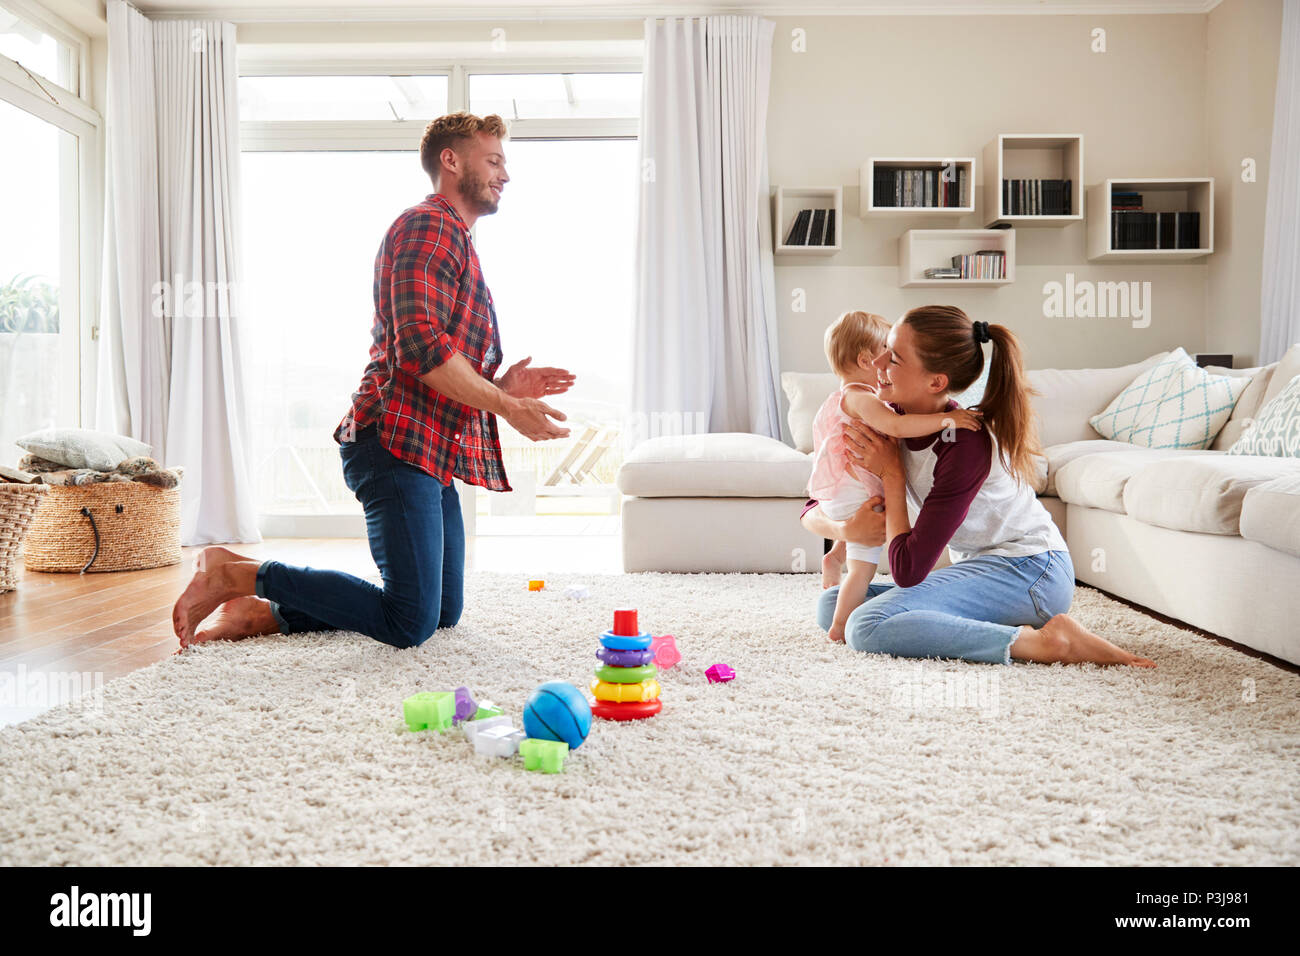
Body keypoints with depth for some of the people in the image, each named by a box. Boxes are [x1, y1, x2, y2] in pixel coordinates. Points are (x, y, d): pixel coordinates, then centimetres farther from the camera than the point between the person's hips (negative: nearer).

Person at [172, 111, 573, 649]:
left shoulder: (455, 242, 28)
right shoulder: (430, 225, -5)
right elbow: (420, 346, -22)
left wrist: (502, 386, 9)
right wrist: (507, 407, -16)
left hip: (432, 456, 11)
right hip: (398, 443, -11)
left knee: (444, 611, 11)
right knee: (410, 623, -13)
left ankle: (262, 612, 13)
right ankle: (238, 575, -2)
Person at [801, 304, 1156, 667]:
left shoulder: (966, 444, -25)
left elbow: (908, 570, -24)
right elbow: (814, 511, 2)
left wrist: (891, 473, -17)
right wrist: (843, 529, -22)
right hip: (980, 569, 9)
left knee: (868, 626, -27)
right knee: (831, 605, 0)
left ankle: (1041, 641, -21)